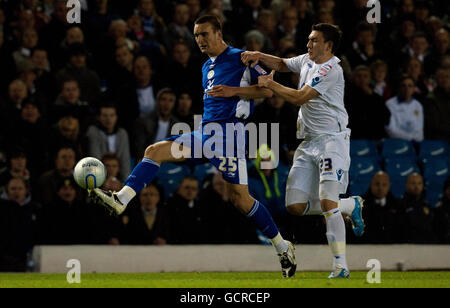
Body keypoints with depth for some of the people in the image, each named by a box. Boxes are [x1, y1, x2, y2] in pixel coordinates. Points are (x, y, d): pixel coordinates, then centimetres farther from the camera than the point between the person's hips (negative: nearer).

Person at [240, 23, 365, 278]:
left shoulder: (330, 70, -13)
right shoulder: (306, 61, 14)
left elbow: (300, 97, -16)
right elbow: (282, 64, 32)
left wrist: (270, 84, -4)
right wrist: (258, 56, 13)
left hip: (332, 140, -9)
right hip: (308, 143, 9)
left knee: (327, 202, -20)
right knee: (296, 206, 2)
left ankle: (341, 266, -18)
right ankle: (351, 206, 22)